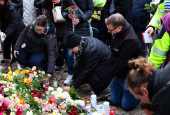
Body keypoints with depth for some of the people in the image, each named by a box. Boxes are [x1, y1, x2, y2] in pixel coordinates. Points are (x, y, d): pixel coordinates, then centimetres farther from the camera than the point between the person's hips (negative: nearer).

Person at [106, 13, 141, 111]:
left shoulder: (130, 41, -31)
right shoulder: (117, 34, -2)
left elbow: (121, 62, -24)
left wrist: (111, 73, -10)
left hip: (127, 77, -8)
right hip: (118, 75, 8)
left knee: (126, 105, -1)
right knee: (114, 101, 14)